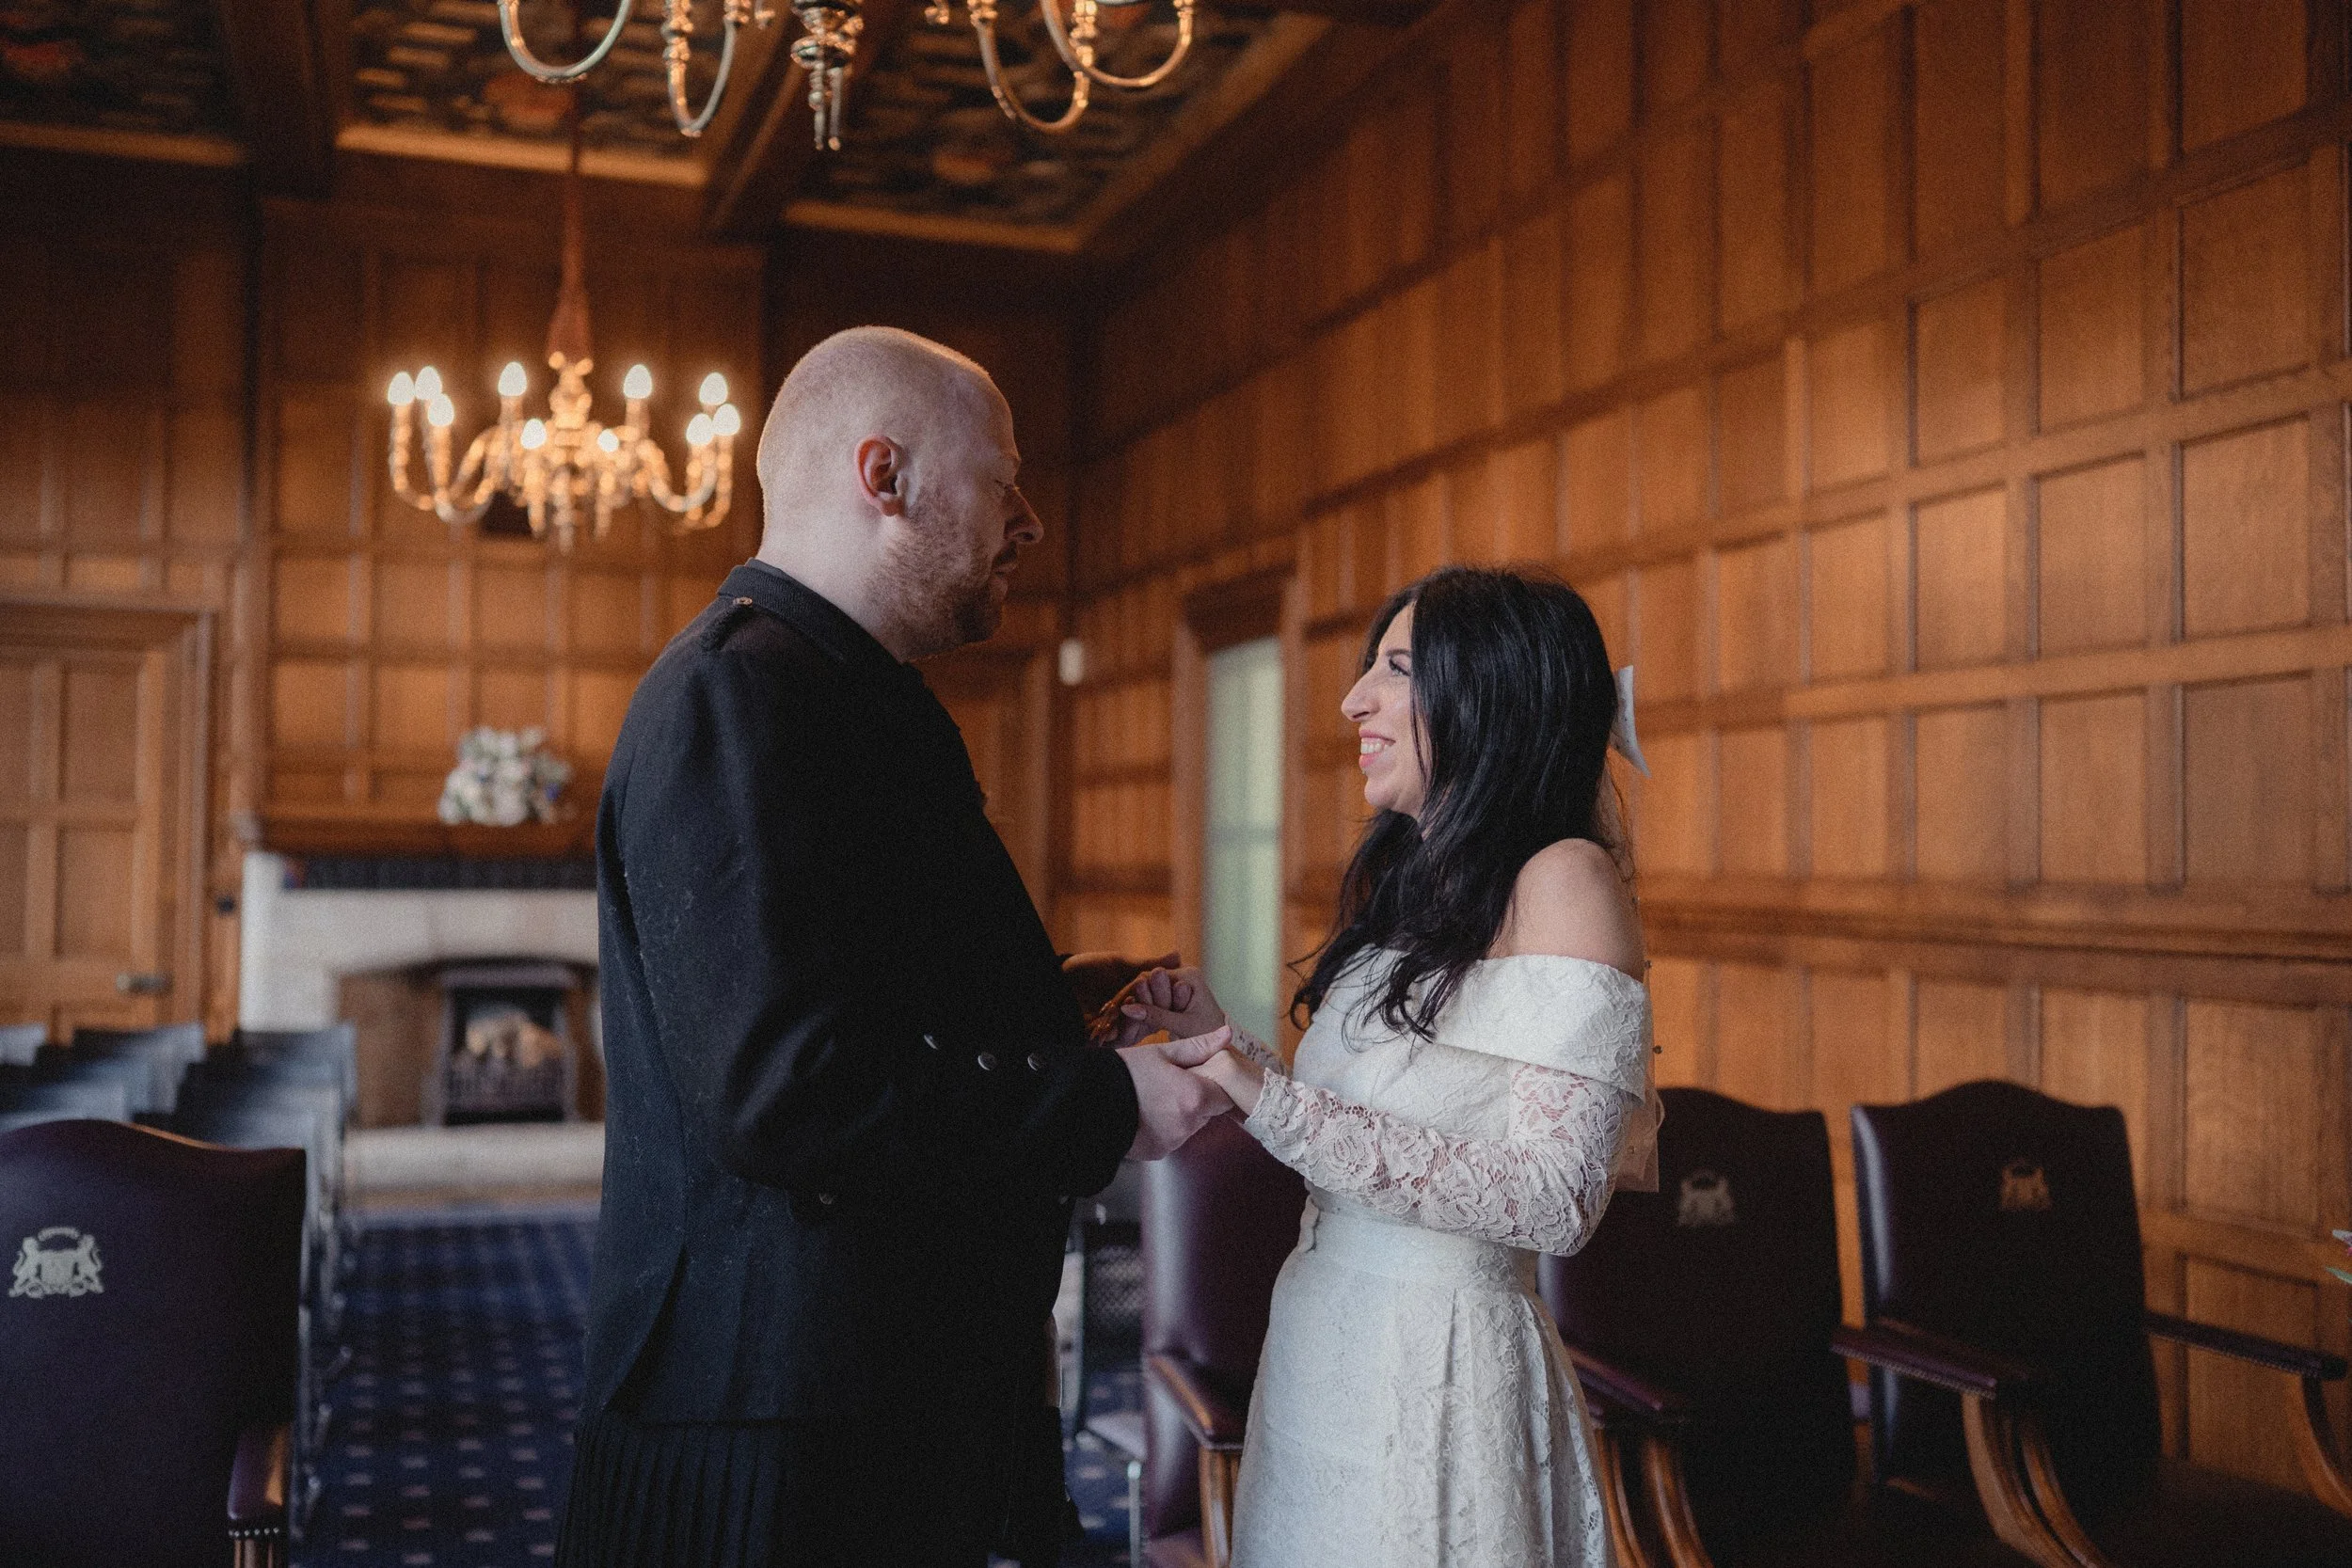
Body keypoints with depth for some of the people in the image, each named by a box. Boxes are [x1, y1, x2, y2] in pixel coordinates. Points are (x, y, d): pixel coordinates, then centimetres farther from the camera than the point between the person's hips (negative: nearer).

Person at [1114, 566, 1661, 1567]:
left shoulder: (1564, 879, -14)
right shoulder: (1410, 888, 10)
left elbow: (1556, 1202, -22)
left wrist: (1277, 1105, -25)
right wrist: (1229, 1049, 1)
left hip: (1435, 1371, -7)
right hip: (1323, 1350, 8)